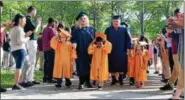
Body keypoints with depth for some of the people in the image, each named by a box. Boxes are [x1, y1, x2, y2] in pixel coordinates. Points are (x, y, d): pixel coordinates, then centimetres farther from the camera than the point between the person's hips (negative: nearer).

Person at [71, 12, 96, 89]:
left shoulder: (91, 29, 10)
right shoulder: (76, 30, 7)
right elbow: (73, 39, 1)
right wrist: (74, 43, -21)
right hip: (80, 52, -1)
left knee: (89, 66, 3)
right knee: (81, 67, -3)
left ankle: (88, 81, 14)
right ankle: (81, 83, 2)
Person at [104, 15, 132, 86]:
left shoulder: (124, 29, 3)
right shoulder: (108, 30, 3)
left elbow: (128, 39, 3)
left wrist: (128, 48, -3)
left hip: (121, 51, 0)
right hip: (111, 51, 0)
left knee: (121, 66, 2)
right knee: (112, 66, 3)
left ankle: (120, 79, 12)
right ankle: (113, 79, 12)